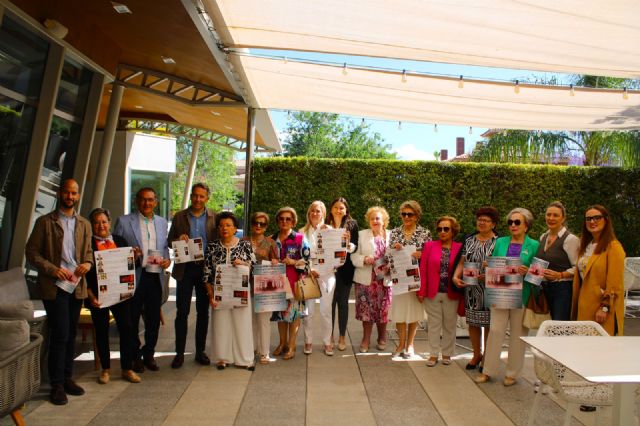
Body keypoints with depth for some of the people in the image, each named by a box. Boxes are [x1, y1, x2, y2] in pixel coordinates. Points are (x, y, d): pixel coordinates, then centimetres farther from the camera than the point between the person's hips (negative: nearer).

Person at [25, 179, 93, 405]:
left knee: (70, 335, 12)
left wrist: (87, 263, -5)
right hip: (54, 286, -4)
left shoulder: (84, 224, 12)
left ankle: (67, 378, 23)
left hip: (77, 286, 4)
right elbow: (31, 251, -3)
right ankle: (57, 385, 6)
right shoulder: (45, 222, -1)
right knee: (60, 335, -6)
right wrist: (52, 269, -15)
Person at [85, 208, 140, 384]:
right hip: (98, 295, -2)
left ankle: (127, 369, 13)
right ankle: (105, 369, 24)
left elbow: (130, 265, 15)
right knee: (101, 330, 8)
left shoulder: (120, 241, 10)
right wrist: (90, 296, -11)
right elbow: (84, 273, -3)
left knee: (127, 328, 0)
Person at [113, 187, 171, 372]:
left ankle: (149, 355, 27)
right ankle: (135, 356, 24)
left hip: (155, 277, 3)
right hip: (133, 277, -3)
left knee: (154, 319, 10)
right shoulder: (123, 221, 0)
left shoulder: (162, 222, 11)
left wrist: (167, 259, -3)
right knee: (132, 319, 7)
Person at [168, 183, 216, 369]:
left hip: (206, 268, 0)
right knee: (182, 312, 2)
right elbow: (170, 241, 10)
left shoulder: (214, 217, 4)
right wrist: (179, 239, -13)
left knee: (203, 312, 8)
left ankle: (200, 351, 20)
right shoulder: (179, 216, 6)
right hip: (185, 269, 0)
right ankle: (179, 353, 12)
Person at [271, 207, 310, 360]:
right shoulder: (272, 239, 10)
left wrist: (293, 262, -17)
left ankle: (291, 346, 9)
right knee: (280, 310, 10)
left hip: (295, 281, -4)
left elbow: (307, 259, -4)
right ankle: (282, 343, 25)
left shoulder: (300, 238, -2)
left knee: (294, 311, -2)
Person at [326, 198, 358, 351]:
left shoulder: (352, 224, 5)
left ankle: (342, 337, 18)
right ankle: (330, 335, 19)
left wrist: (351, 246, -20)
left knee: (343, 302, 7)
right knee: (329, 301, 5)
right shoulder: (325, 224, 6)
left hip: (345, 269, 0)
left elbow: (355, 245, 2)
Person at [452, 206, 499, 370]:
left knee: (488, 324, 4)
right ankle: (477, 354, 28)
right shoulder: (469, 240, 11)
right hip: (471, 289, 4)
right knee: (473, 323, 11)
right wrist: (455, 276, -8)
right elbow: (462, 262, 9)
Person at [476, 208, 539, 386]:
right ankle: (488, 371, 12)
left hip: (521, 295, -2)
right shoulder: (500, 242, 10)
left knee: (517, 334, 6)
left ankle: (512, 373, 20)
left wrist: (527, 271, -17)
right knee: (495, 330, 2)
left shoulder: (533, 245, 2)